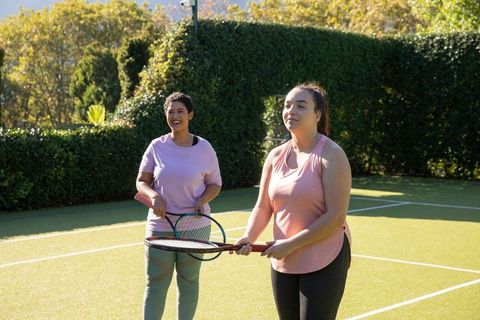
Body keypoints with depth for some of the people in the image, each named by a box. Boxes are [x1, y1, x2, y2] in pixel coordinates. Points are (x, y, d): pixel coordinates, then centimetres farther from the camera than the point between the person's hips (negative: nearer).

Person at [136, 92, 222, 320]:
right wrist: (153, 196, -15)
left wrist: (203, 200, -13)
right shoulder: (157, 146, 1)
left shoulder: (204, 148, -1)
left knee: (188, 281, 11)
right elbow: (142, 182, 6)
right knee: (155, 285, 0)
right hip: (160, 226, 0)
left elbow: (214, 184, 7)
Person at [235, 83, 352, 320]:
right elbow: (263, 207, 9)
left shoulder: (331, 155, -12)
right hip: (282, 263, 6)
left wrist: (291, 244, -18)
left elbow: (335, 216, -17)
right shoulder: (276, 156, 7)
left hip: (324, 263, -6)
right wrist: (249, 237, -10)